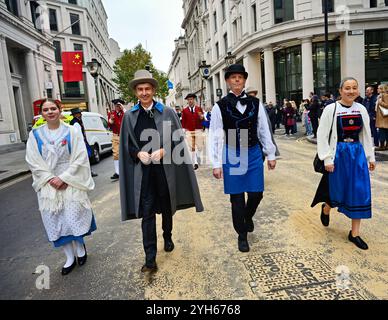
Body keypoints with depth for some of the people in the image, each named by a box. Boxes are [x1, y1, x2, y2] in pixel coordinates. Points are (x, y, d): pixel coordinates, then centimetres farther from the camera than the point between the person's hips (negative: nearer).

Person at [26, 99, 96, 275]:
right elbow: (33, 161, 1)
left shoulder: (72, 131, -3)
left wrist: (63, 178, -14)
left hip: (71, 183, -2)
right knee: (56, 222, 5)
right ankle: (70, 257, 21)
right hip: (48, 185, 2)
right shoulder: (35, 134, 3)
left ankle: (80, 247, 28)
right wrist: (50, 179, -11)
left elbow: (80, 158, -8)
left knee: (74, 219, -2)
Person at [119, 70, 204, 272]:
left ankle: (168, 237, 44)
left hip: (165, 169, 0)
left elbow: (178, 140, 0)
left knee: (167, 208, 17)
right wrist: (138, 153, -11)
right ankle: (150, 259, 8)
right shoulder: (129, 116, 4)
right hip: (142, 171, 0)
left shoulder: (167, 112, 0)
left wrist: (163, 151, -16)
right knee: (147, 214, 0)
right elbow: (127, 145, 8)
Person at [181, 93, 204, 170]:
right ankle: (195, 162, 6)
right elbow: (183, 121, 7)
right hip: (189, 131, 0)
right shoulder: (185, 110, 7)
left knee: (198, 147, 0)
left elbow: (202, 120, 5)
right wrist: (184, 129, 0)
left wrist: (201, 117, -16)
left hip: (198, 130, 0)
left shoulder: (199, 108, 7)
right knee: (192, 148, -2)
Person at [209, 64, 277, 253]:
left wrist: (271, 155, 7)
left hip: (254, 153, 2)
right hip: (232, 154, -2)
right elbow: (216, 136, -5)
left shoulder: (255, 103, 4)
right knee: (237, 197, 6)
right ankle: (242, 235, 25)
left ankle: (248, 217, 41)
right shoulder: (220, 106, -4)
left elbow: (264, 130, 8)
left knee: (256, 193, 6)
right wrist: (217, 164, -8)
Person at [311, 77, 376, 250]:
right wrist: (327, 159, -12)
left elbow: (366, 135, 12)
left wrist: (371, 157, 11)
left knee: (359, 193, 4)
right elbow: (322, 136, -9)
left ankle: (354, 233, 17)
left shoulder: (362, 109, 4)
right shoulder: (331, 109, -9)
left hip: (358, 154, 4)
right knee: (338, 190, 7)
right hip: (338, 154, -4)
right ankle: (326, 209, 43)